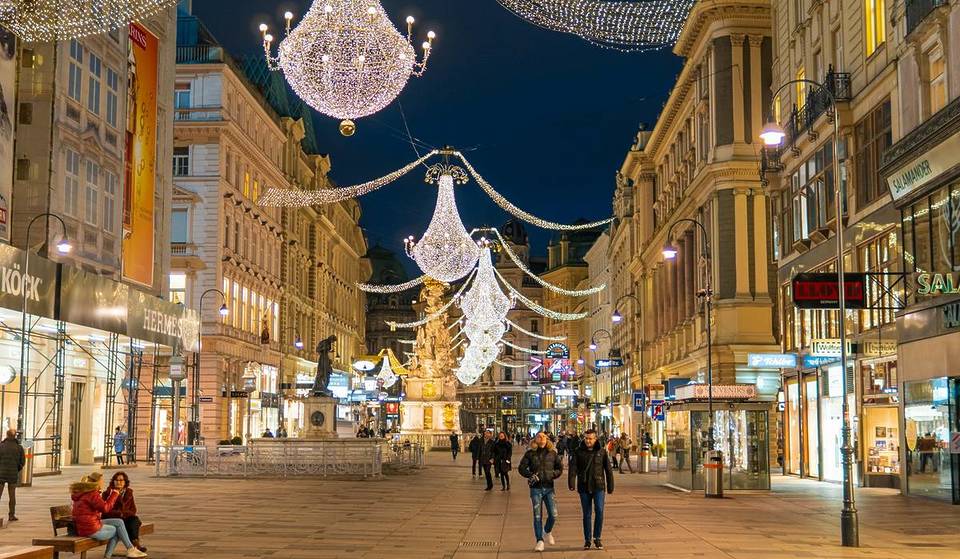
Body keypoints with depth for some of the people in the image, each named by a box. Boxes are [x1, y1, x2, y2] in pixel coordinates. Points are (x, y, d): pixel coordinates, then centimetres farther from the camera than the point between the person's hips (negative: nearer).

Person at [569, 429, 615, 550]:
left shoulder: (602, 452, 2)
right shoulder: (578, 452, 0)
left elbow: (608, 469, 7)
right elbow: (573, 468, -11)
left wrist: (610, 486, 5)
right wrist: (571, 482, -26)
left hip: (598, 486, -1)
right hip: (584, 487, 1)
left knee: (599, 510, -15)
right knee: (586, 514, 6)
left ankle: (597, 538, -1)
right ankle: (587, 540, 16)